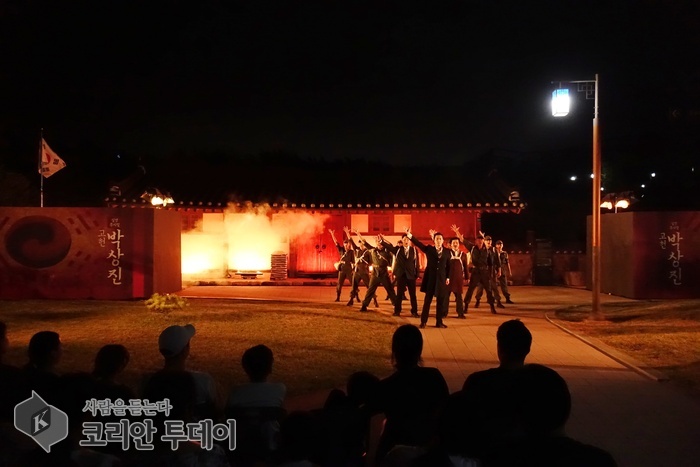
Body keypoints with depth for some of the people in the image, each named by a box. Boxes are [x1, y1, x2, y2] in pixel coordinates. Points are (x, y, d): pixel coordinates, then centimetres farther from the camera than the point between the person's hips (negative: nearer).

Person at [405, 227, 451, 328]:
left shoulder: (447, 252, 5)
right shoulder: (429, 249, 1)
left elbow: (448, 266, 8)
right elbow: (418, 243, -10)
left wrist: (448, 277, 2)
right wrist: (409, 235, -21)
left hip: (441, 278, 2)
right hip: (430, 277, -2)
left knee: (441, 301, 4)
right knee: (427, 300, 2)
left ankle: (439, 322, 12)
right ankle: (423, 321, 8)